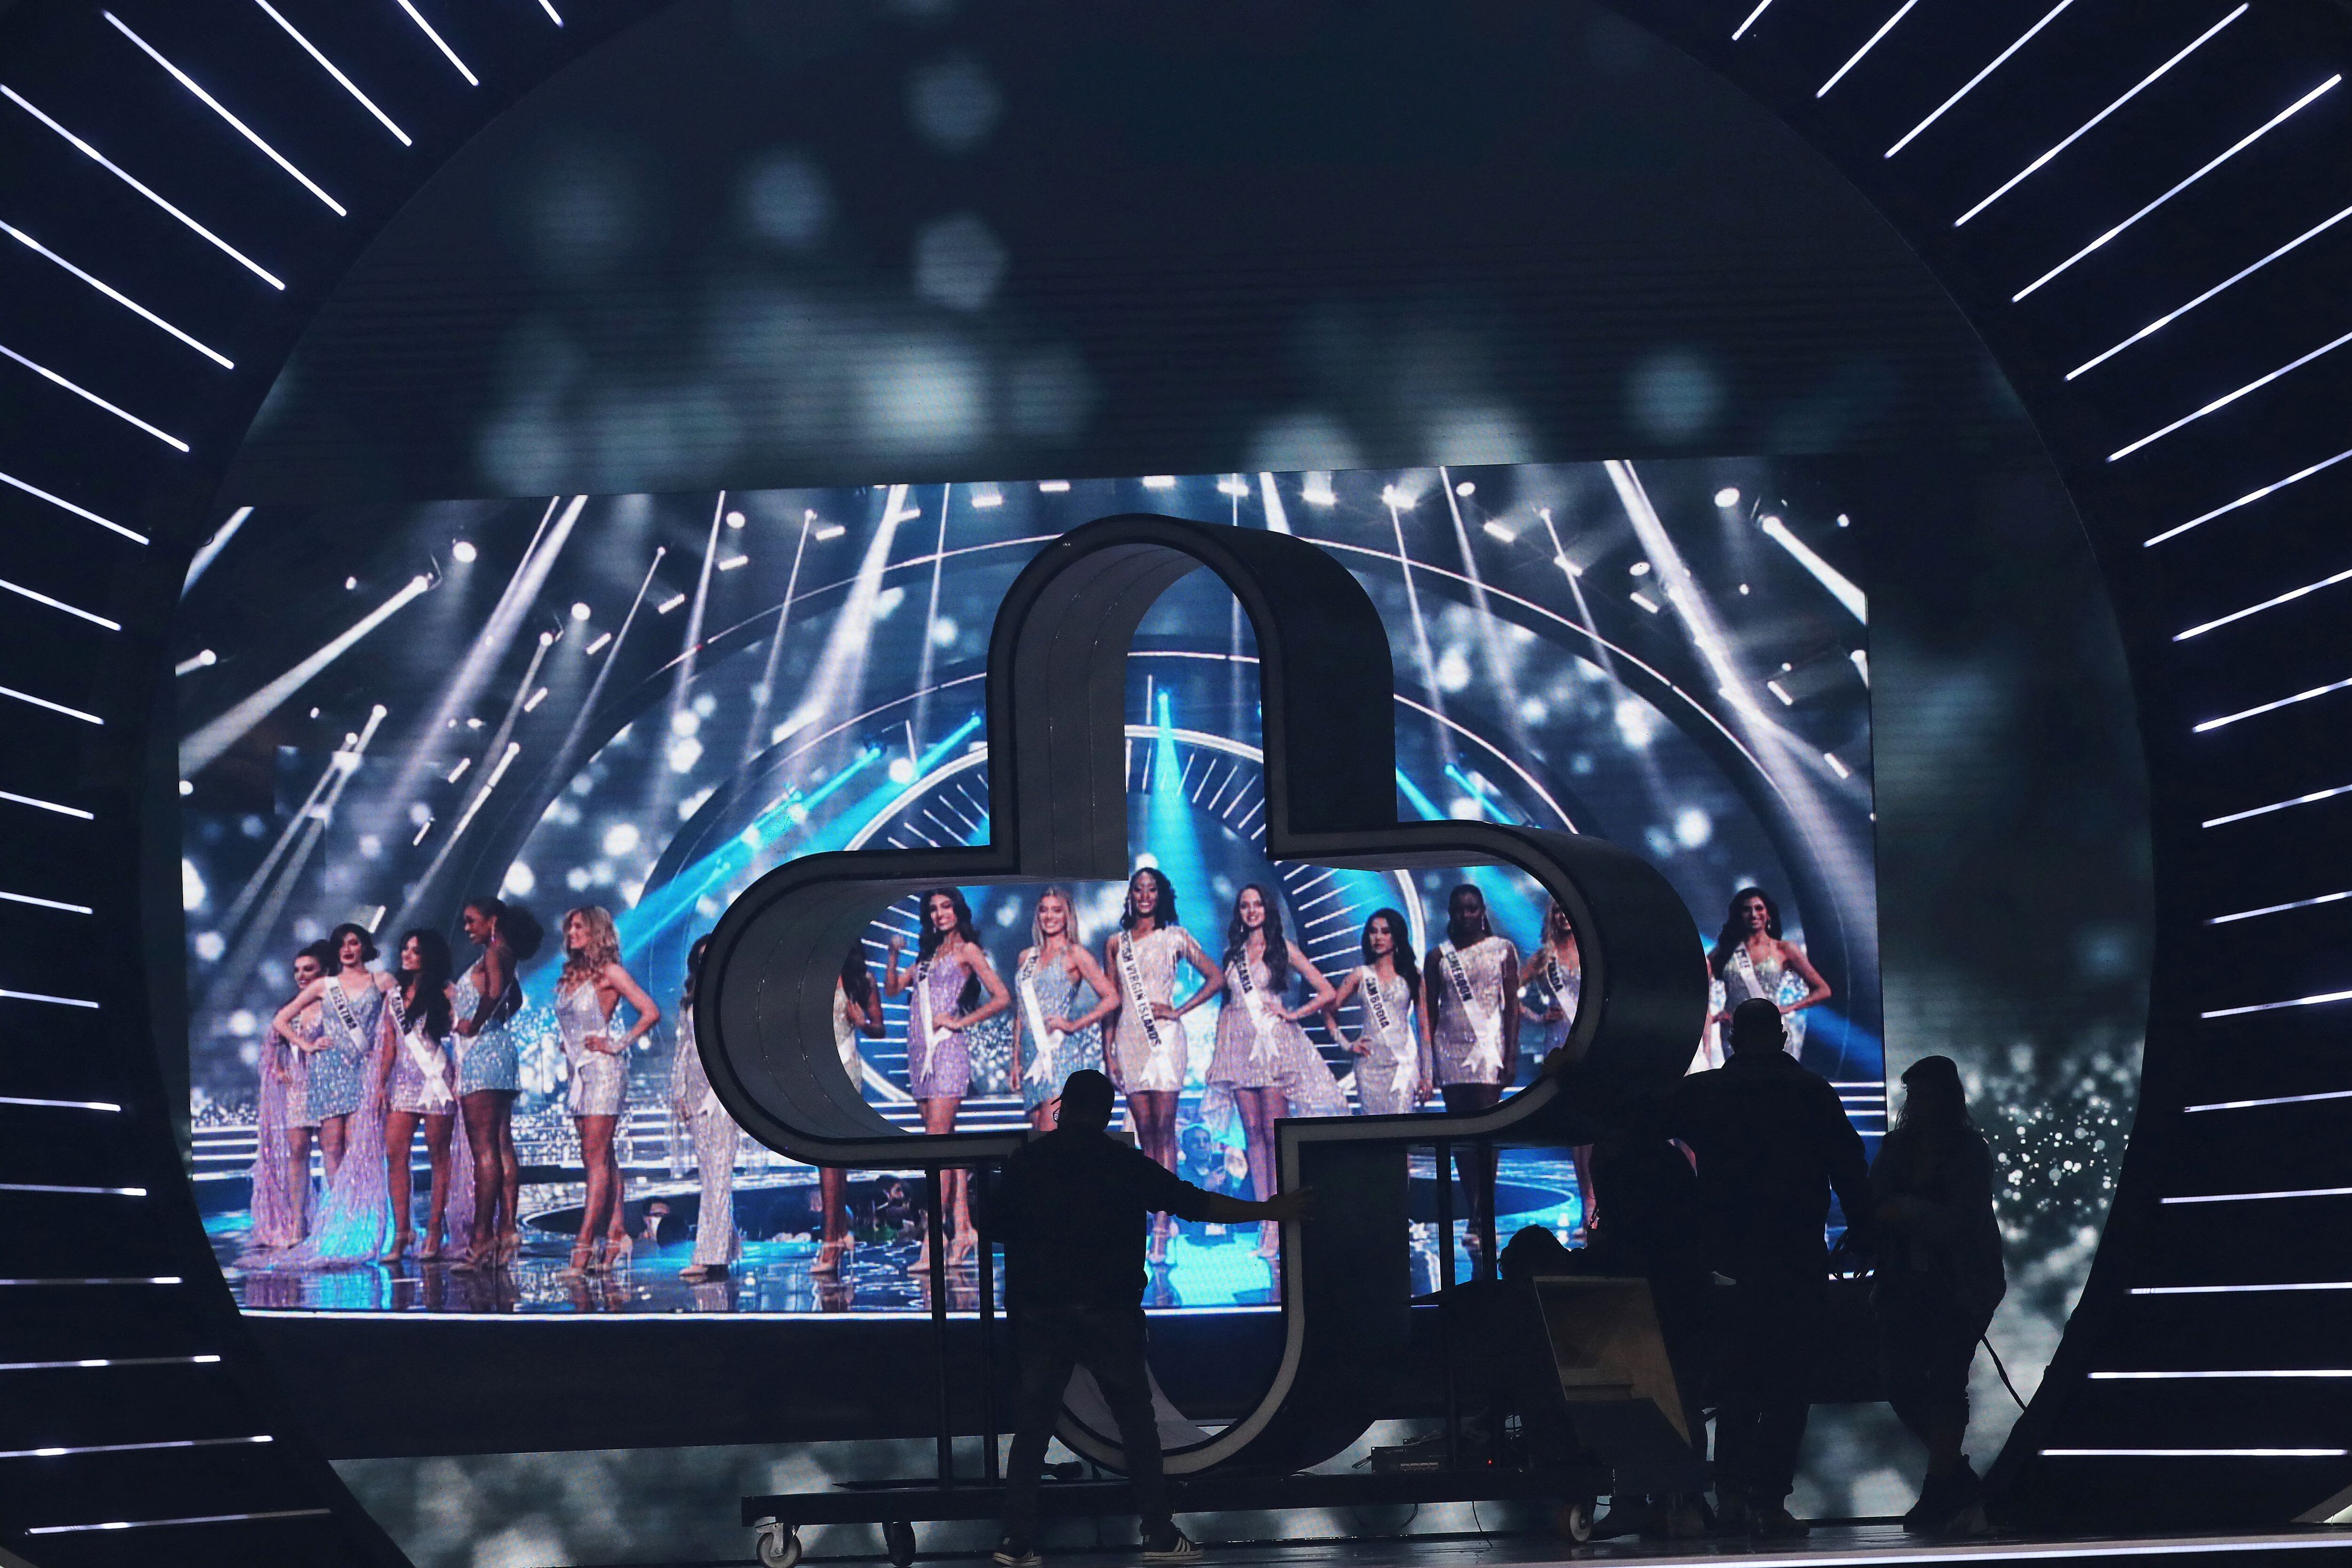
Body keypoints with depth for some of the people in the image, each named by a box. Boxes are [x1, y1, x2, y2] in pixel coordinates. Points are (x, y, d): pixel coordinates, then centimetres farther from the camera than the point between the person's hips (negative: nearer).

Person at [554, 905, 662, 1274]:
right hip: (580, 1072, 8)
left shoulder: (609, 973, -6)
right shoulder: (571, 975, 15)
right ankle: (616, 1234, 8)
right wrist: (569, 1045, 13)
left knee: (596, 1158, -10)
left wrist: (618, 1045, -12)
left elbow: (651, 1012, -12)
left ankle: (585, 1243, -15)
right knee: (604, 1159, 7)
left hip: (603, 1071, -8)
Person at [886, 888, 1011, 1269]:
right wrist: (894, 956, 8)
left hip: (946, 1051, -8)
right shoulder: (929, 955, 21)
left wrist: (960, 1021, -9)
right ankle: (963, 1229, 8)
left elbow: (1002, 998, -7)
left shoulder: (967, 950, 1)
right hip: (920, 1052, 8)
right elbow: (892, 988, 23)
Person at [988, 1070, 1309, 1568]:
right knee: (1137, 1424, 8)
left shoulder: (1026, 1162, 1)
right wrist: (1268, 1210, 8)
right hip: (1109, 1315, -1)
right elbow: (1197, 1204, -1)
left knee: (1031, 1429, 6)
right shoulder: (1126, 1164, -2)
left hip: (1039, 1316, 1)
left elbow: (996, 1224, 7)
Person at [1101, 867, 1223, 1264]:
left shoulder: (1174, 937, 5)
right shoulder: (1116, 944, 13)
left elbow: (1216, 978, 5)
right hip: (1130, 1039, 3)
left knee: (1163, 1128, -9)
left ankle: (1161, 1229, -14)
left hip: (1164, 1037, -3)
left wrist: (1179, 1011, -3)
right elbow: (1111, 1001, 13)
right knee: (1145, 1131, 1)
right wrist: (1108, 1051, 6)